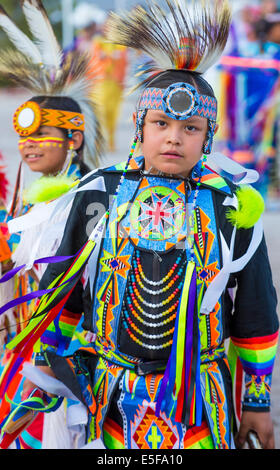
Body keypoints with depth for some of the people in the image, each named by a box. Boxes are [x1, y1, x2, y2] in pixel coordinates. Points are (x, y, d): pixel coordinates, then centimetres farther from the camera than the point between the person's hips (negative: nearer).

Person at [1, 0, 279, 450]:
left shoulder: (233, 207, -4)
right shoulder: (100, 195, -1)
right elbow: (61, 291, 10)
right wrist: (48, 359, 12)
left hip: (201, 403, -1)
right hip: (116, 399, 1)